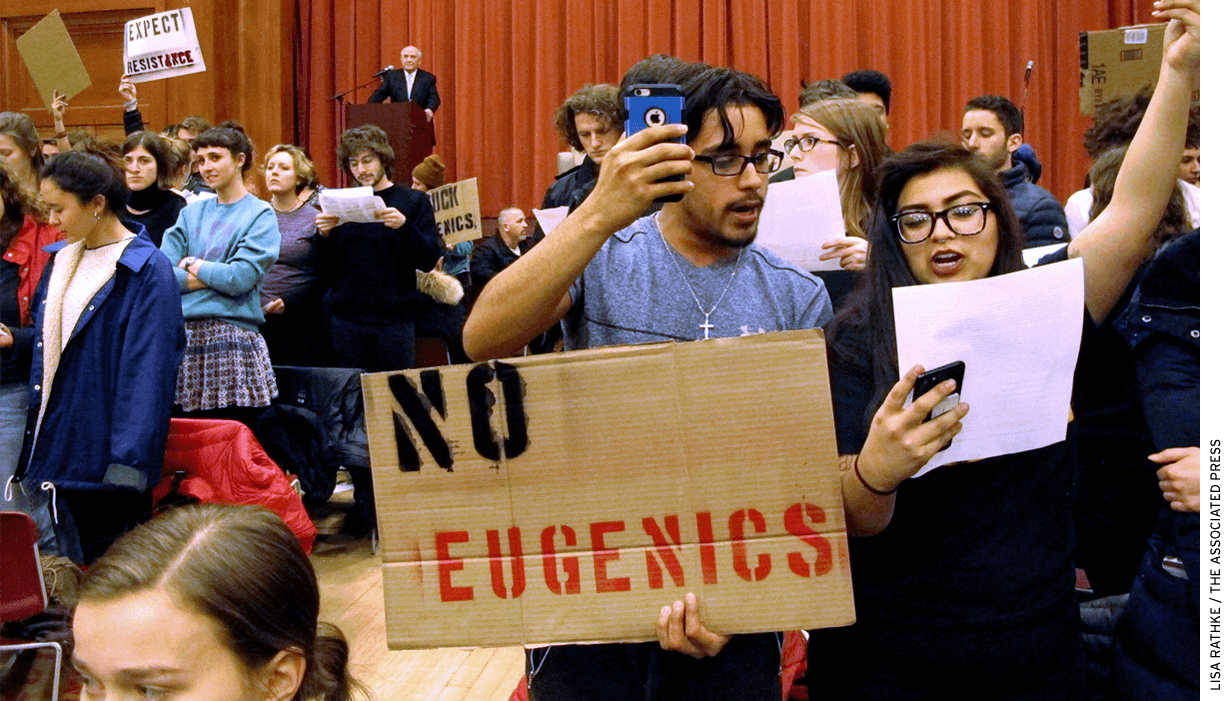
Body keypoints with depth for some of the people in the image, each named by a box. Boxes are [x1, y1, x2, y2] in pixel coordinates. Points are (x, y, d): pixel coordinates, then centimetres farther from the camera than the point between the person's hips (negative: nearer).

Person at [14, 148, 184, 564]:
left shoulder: (147, 271, -12)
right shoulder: (60, 261, 12)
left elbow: (147, 371, -16)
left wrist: (130, 458, -19)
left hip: (106, 452, -7)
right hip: (60, 446, 7)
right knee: (72, 574, 12)